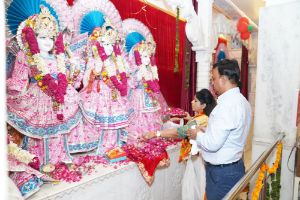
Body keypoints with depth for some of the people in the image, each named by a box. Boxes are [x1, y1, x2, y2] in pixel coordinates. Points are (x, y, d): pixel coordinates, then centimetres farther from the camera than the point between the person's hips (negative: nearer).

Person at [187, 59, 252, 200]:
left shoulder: (227, 105, -25)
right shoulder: (241, 100, 6)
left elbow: (213, 144, -26)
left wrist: (197, 135, -9)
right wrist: (206, 131, 7)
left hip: (221, 172, -9)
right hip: (235, 166, 9)